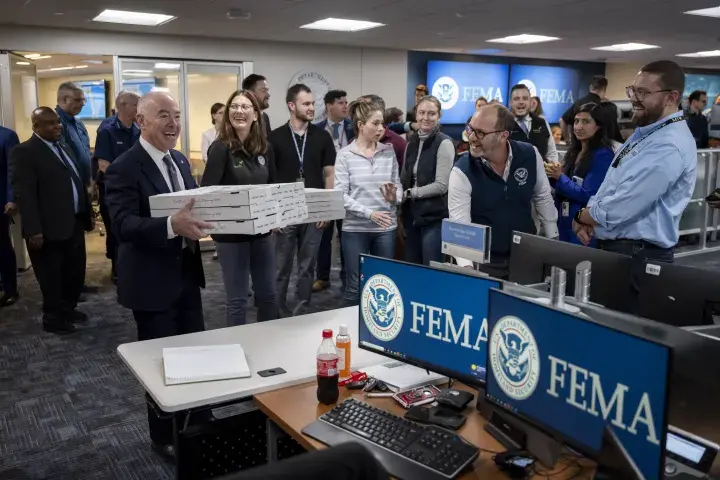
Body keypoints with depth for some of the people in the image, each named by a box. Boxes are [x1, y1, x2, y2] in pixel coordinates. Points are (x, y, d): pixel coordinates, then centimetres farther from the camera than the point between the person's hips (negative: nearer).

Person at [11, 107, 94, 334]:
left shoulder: (65, 148, 16)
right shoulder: (24, 152, -10)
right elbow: (24, 194, -17)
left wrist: (87, 214, 15)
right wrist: (33, 230, -22)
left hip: (74, 224, 8)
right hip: (49, 228, -8)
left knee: (75, 271, 16)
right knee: (51, 276, 7)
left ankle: (68, 309, 34)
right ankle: (53, 318, 22)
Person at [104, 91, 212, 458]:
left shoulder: (180, 161, 9)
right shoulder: (124, 168, -16)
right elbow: (124, 225, -26)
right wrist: (172, 226, -41)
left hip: (186, 274, 7)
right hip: (151, 281, -7)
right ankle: (164, 437, 27)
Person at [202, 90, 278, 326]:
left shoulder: (265, 148, 4)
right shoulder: (221, 148, -12)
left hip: (261, 230, 5)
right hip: (231, 233, -5)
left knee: (268, 294, 16)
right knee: (237, 300, 4)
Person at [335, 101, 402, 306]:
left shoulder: (389, 152, 5)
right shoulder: (345, 155, -4)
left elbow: (398, 184, 7)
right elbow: (340, 195, -10)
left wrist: (394, 197, -16)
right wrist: (369, 213, -19)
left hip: (386, 228, 3)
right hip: (355, 228, -3)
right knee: (355, 285, 6)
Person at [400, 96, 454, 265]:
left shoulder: (444, 143, -8)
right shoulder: (412, 143, 11)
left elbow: (442, 185, -15)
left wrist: (409, 193, -11)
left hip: (434, 217, -6)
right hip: (412, 215, 6)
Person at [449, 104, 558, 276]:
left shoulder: (530, 155, -9)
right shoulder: (461, 172, -19)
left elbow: (543, 198, 6)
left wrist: (554, 243, 10)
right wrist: (467, 267, -38)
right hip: (484, 261, -3)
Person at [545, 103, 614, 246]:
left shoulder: (603, 155, -14)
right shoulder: (574, 151, 8)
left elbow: (588, 195, -19)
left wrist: (560, 177, -12)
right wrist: (554, 175, -5)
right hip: (565, 223, 8)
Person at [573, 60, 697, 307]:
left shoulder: (669, 146, -21)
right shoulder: (644, 132, 11)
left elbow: (616, 210, -25)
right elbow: (609, 190, 15)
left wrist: (580, 217, -7)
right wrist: (587, 218, -3)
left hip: (637, 257, -9)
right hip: (612, 247, 9)